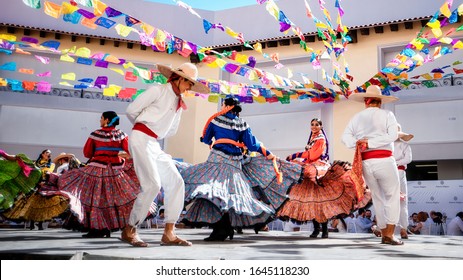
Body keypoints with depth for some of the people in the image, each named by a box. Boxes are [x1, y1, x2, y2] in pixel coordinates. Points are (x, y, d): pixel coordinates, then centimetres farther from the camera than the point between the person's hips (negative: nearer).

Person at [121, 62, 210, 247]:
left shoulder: (179, 103, 17)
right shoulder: (158, 90, -3)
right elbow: (131, 110, -2)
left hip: (154, 145, 8)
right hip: (140, 140, -8)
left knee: (176, 182, -1)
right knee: (152, 185, -17)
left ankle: (169, 234, 2)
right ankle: (129, 230, -1)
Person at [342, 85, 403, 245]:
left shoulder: (357, 118, 11)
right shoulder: (387, 115, 3)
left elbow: (345, 137, -3)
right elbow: (393, 135, -12)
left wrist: (359, 144, -13)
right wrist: (371, 143, -12)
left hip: (365, 163, 4)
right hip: (384, 160, -4)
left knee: (378, 198, 15)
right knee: (392, 197, 5)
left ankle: (383, 234, 20)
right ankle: (389, 235, -3)